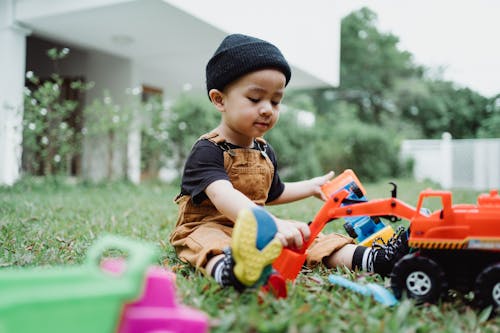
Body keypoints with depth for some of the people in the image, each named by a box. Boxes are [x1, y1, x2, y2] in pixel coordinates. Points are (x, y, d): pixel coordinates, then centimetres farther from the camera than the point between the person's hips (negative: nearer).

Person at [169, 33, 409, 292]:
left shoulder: (265, 151, 12)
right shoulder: (207, 151, -16)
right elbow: (224, 197, -37)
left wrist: (312, 186, 33)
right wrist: (270, 222, -53)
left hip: (257, 229, 8)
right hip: (209, 226, -7)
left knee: (306, 236, -10)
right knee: (210, 243, -40)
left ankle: (370, 259, -28)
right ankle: (228, 270, -72)